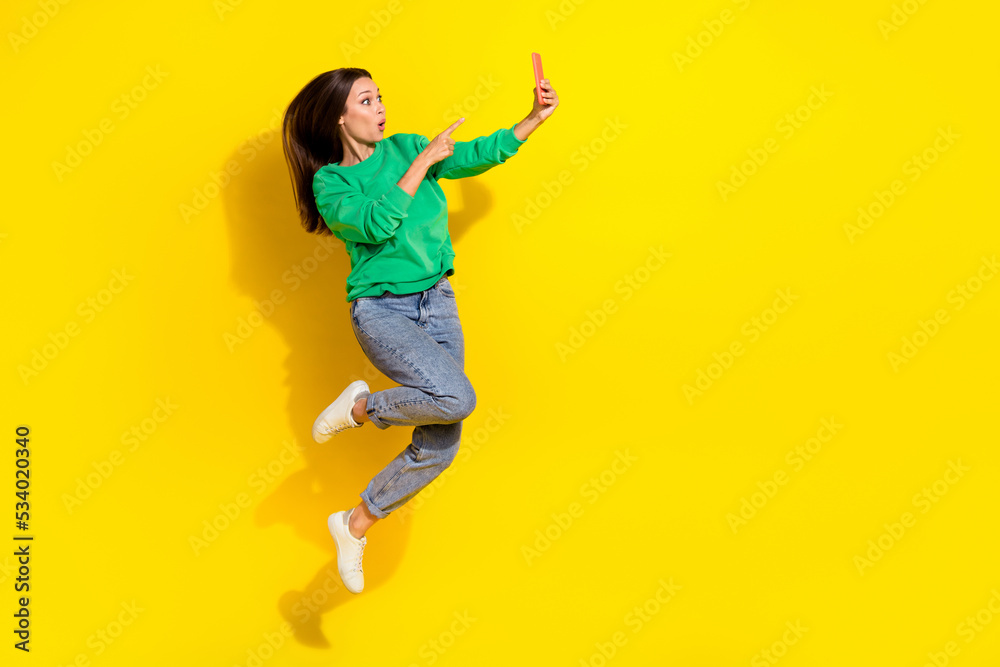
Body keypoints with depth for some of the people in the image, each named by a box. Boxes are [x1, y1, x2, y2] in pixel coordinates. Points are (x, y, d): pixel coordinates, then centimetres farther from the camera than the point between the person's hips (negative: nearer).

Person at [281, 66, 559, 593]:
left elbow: (478, 155, 5)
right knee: (456, 398, -30)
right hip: (380, 310, -5)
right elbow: (376, 223, -20)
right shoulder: (329, 182, -2)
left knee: (440, 447, -1)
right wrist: (422, 164, -16)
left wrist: (535, 118, -6)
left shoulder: (405, 148, 10)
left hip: (437, 302, 5)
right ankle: (360, 406, -2)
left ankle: (355, 525, 19)